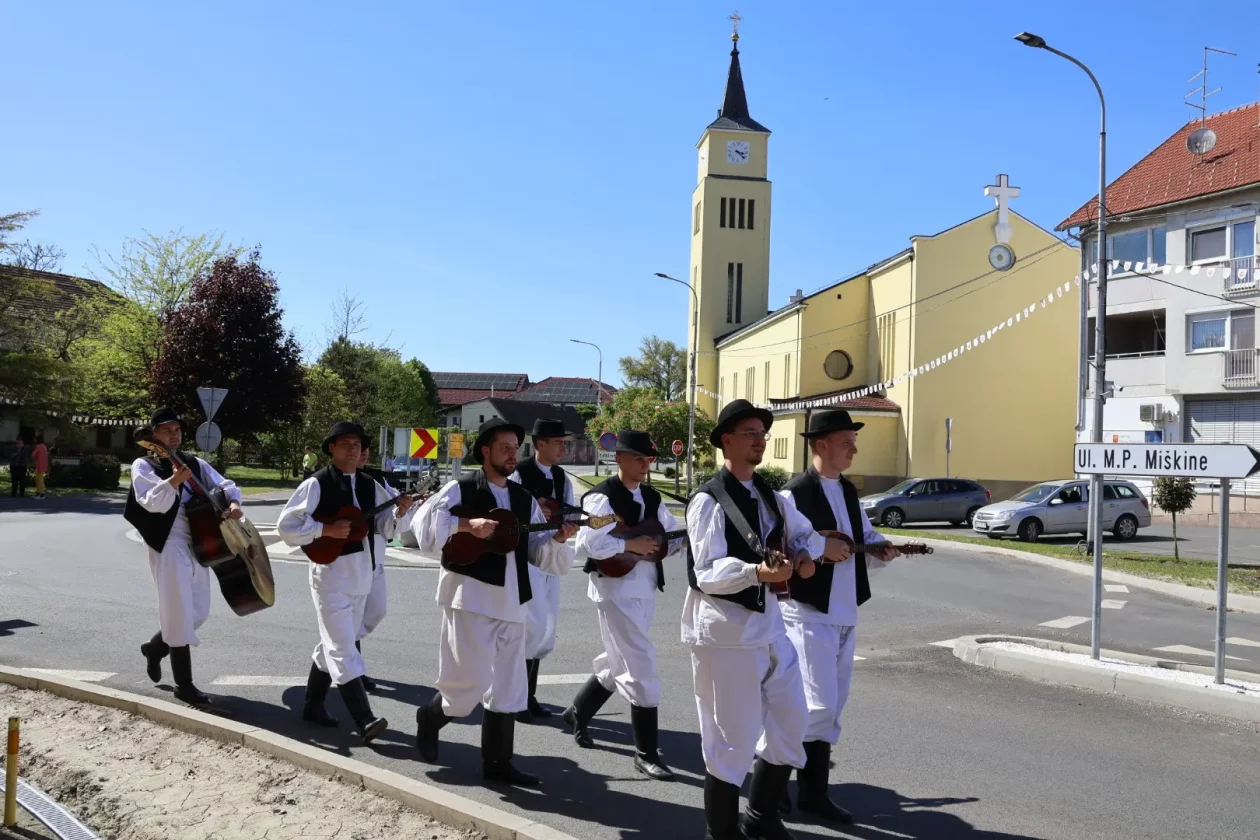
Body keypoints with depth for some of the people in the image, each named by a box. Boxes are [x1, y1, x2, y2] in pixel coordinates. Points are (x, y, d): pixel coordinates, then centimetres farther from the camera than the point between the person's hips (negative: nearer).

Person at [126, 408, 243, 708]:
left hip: (197, 545, 6)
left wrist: (233, 503, -9)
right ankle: (184, 685, 5)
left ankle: (155, 648, 40)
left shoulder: (195, 464, 14)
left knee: (198, 614, 14)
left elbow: (225, 485, 13)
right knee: (180, 615, -5)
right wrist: (173, 482, -35)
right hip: (169, 546, -6)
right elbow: (153, 503, -17)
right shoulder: (143, 466, -2)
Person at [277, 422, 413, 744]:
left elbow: (384, 527, 11)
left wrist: (399, 512, -8)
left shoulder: (370, 485, 8)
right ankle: (364, 721, -13)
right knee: (344, 648, -9)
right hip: (331, 574, -7)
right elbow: (286, 526, -12)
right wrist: (326, 529, -21)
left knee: (335, 643, 18)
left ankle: (313, 705, 33)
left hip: (362, 574, 7)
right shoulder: (316, 485, -9)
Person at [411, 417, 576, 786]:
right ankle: (430, 717, 26)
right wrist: (468, 525, -24)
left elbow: (538, 551, 13)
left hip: (510, 603, 6)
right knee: (471, 682, -5)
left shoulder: (524, 498, 14)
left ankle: (497, 762, 19)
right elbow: (423, 525, -14)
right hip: (470, 598, -6)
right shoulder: (460, 490, -3)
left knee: (507, 687, 8)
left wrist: (558, 538, -8)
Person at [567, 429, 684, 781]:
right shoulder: (602, 497, -13)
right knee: (641, 668, -7)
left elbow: (673, 536, 14)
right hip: (615, 590, -8)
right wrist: (631, 545, -22)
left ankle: (578, 711, 42)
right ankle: (647, 753, 3)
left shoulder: (651, 498, 11)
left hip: (645, 590, 8)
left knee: (620, 663, 20)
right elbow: (586, 544, -23)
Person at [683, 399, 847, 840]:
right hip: (725, 633, -8)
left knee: (791, 725, 16)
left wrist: (806, 554, 2)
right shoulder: (708, 501, -13)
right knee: (732, 738, 2)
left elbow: (804, 534, 25)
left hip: (770, 626, 8)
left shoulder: (770, 496, 11)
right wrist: (757, 572, -37)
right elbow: (708, 573, -21)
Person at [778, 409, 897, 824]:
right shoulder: (793, 494, -13)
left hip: (844, 612, 8)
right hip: (808, 612, -8)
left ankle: (813, 791, 23)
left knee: (832, 706, 12)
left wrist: (881, 550, -3)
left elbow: (866, 535, 18)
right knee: (819, 705, -7)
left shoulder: (848, 490, 12)